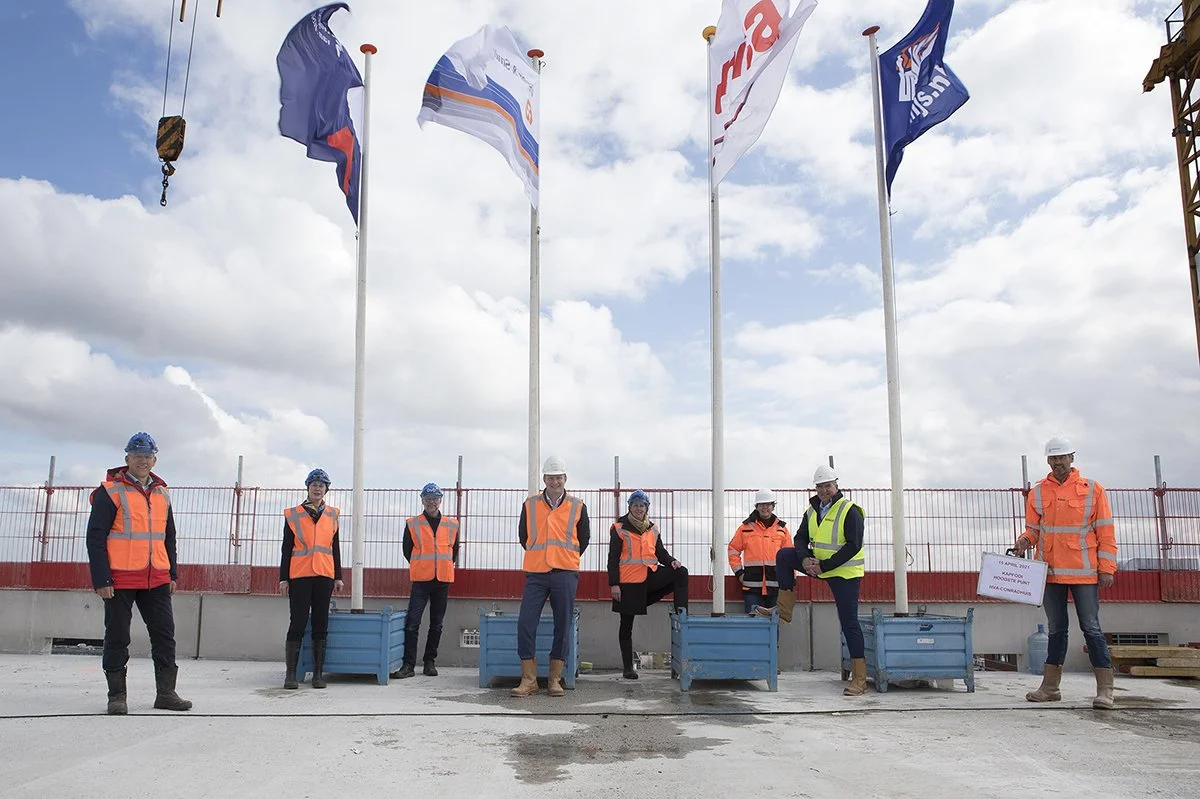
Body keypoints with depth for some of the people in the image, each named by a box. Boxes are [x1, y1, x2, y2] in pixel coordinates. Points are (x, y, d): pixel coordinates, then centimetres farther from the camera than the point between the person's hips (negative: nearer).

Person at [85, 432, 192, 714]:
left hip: (156, 579, 5)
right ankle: (117, 696, 14)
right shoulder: (110, 491, -5)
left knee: (164, 633, 5)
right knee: (117, 637, 3)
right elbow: (95, 537, -9)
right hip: (120, 579, -5)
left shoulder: (162, 494, 13)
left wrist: (172, 573, 14)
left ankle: (166, 693, 13)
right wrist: (101, 579, -14)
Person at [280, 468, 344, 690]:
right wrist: (283, 578, -1)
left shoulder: (332, 514, 11)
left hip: (324, 576, 2)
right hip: (299, 576, -2)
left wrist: (338, 577, 9)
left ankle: (318, 673, 9)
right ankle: (291, 674, 4)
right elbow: (286, 548, 4)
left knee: (321, 625, 4)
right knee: (298, 623, -3)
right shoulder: (293, 514, 5)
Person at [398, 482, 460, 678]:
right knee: (412, 623, -8)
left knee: (436, 624, 8)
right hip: (421, 581, -2)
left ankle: (429, 662, 18)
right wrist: (420, 567, 9)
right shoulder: (412, 524, 2)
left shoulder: (452, 525, 8)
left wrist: (445, 567, 11)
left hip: (443, 581, 2)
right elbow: (407, 550, 9)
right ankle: (409, 664, -4)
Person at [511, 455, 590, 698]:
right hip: (536, 575, 1)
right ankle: (529, 680, 1)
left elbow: (583, 538, 17)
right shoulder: (530, 505, 7)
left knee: (562, 626, 2)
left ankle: (555, 680, 12)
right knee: (525, 623, -7)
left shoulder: (577, 506, 6)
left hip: (565, 575, 0)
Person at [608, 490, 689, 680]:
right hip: (629, 582, -3)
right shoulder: (619, 528, -1)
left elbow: (660, 552, 15)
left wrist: (671, 561, -8)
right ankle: (628, 667, 13)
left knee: (681, 572, -21)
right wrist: (614, 584, -10)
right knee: (627, 625, 2)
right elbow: (613, 558, -3)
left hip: (650, 575, 3)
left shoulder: (652, 529, 13)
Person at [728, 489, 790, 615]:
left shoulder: (781, 528, 11)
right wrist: (739, 573, 2)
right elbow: (733, 550, 10)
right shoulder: (745, 527, 6)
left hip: (776, 586, 2)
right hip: (752, 586, -1)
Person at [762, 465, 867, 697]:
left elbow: (854, 546, -21)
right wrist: (804, 559, -15)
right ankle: (785, 611, 1)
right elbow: (800, 538, 7)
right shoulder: (812, 511, 5)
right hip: (819, 565, 6)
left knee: (849, 622, -6)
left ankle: (859, 679, 0)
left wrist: (824, 566, -23)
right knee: (783, 555, -6)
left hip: (845, 572, -6)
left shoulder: (850, 511, -15)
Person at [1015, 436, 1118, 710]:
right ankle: (1050, 686, 17)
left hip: (1084, 572, -3)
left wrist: (1107, 568, -6)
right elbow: (1033, 528, 13)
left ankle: (1105, 690, 3)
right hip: (1050, 572, 3)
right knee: (1056, 629, 11)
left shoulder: (1092, 489, 0)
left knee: (1091, 628, -2)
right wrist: (1025, 540, -9)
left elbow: (1105, 532, -1)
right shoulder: (1038, 492, 8)